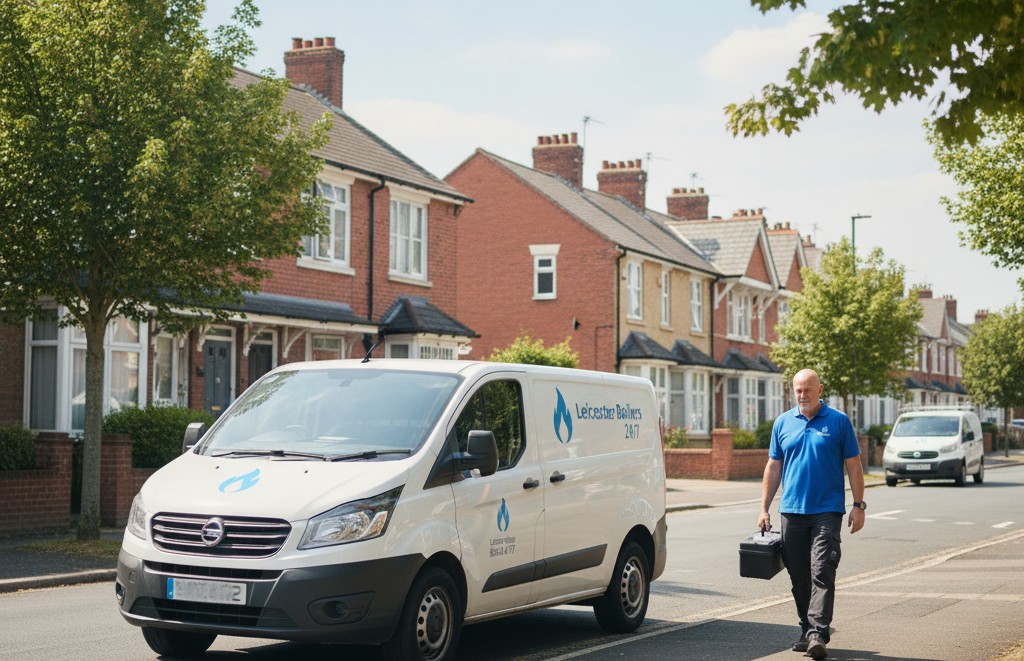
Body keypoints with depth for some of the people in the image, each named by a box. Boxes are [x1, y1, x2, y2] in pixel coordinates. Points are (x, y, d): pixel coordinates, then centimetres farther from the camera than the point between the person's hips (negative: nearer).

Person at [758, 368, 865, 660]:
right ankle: (807, 632, 17)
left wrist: (859, 505, -5)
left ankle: (818, 634, -15)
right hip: (792, 511, 4)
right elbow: (774, 467, 13)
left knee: (822, 573, -12)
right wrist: (764, 509, 9)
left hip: (827, 510, -4)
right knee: (799, 577, 8)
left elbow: (853, 466, 2)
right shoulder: (783, 423, 9)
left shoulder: (838, 421, 0)